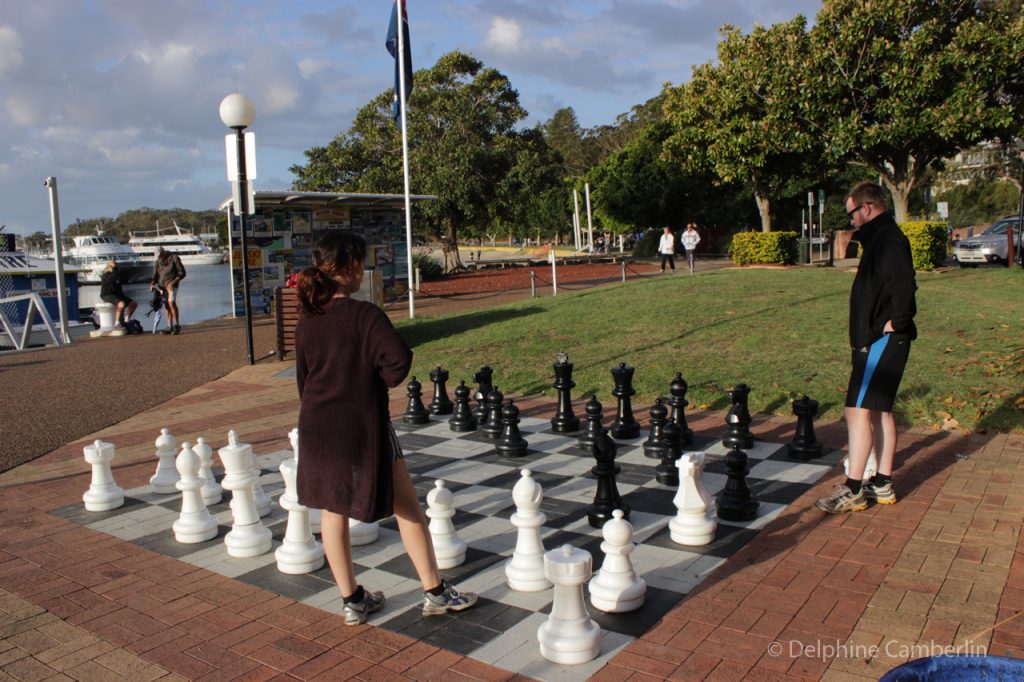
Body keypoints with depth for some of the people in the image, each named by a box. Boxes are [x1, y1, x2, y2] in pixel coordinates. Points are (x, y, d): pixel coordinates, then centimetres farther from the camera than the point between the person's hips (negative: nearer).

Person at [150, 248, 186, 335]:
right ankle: (170, 327, 5)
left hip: (171, 285, -5)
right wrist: (152, 284, -10)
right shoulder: (157, 262, 13)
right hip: (161, 286, 5)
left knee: (171, 302, -21)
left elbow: (182, 273, -5)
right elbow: (155, 275, 12)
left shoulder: (174, 259, -3)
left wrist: (173, 282, -16)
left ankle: (177, 325, -17)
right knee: (167, 306, 3)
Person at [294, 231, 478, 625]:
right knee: (407, 507, 7)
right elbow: (399, 358, -27)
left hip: (317, 426, 6)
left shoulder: (306, 322, 3)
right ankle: (435, 592, 16)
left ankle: (352, 600, 24)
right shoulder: (364, 315, -17)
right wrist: (385, 380, -6)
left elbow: (303, 378, 11)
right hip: (362, 425, -6)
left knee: (333, 510, 15)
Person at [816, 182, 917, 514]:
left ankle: (852, 490, -5)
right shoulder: (884, 237, 17)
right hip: (878, 340, 11)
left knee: (858, 410, -9)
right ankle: (883, 484, 23)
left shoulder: (886, 238, -15)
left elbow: (904, 285, -27)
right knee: (880, 410, 14)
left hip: (882, 341, -11)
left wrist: (895, 323, -19)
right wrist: (892, 325, 11)